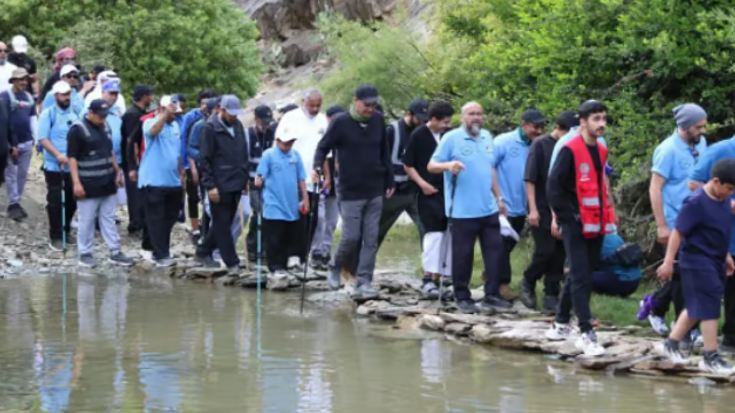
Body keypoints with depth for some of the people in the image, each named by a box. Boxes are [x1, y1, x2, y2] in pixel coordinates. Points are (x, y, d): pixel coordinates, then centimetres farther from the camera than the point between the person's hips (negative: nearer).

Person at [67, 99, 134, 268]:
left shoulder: (105, 127, 10)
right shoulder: (77, 130, -12)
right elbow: (72, 157, -14)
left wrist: (117, 172, 18)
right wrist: (76, 182, -18)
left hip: (107, 183, 7)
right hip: (88, 185, -7)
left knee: (109, 219, 10)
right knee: (86, 221, 1)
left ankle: (115, 252, 14)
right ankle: (85, 254, 10)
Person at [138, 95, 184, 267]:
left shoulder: (175, 126, 13)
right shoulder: (150, 123, -7)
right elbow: (153, 131, -33)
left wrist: (181, 174, 19)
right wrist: (166, 114, -40)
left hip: (173, 181, 7)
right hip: (154, 181, -7)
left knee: (169, 219, 13)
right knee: (156, 220, -4)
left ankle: (160, 251, 24)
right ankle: (161, 255, -4)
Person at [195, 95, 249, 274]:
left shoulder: (238, 125, 10)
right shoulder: (211, 128, -9)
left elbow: (244, 154, 19)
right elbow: (205, 158, -10)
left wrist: (245, 178, 14)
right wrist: (210, 185, -14)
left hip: (236, 184, 7)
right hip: (220, 186, -7)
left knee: (224, 223, 14)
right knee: (222, 224, -1)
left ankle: (204, 252, 28)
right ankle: (232, 263, 1)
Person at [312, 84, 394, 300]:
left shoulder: (378, 121, 4)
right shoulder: (341, 123, -9)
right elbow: (323, 146, -3)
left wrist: (389, 180, 15)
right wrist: (317, 167, -21)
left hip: (375, 192, 4)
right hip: (350, 192, -4)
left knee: (371, 240, 1)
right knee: (351, 237, -4)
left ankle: (364, 283, 4)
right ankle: (336, 266, 23)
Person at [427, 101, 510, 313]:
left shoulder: (487, 137, 13)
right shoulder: (451, 138, -8)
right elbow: (432, 165, -11)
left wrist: (498, 197, 20)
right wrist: (448, 165, -32)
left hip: (489, 208, 6)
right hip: (463, 210, -6)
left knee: (494, 252, 6)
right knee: (463, 255, 1)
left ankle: (492, 294, 13)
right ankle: (462, 297, 11)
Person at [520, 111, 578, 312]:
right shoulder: (540, 145, -7)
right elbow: (529, 179, -8)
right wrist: (533, 209, -13)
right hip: (542, 209, -4)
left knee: (559, 254, 3)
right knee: (544, 251, -9)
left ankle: (551, 297, 9)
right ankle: (528, 283, 16)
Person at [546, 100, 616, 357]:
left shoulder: (601, 151, 11)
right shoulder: (570, 150, -12)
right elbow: (553, 187, -13)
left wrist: (606, 216, 13)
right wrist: (569, 216, -13)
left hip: (595, 227, 7)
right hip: (575, 226, -7)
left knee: (580, 276, 14)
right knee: (581, 278, -9)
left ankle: (562, 323, 27)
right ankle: (587, 335, -11)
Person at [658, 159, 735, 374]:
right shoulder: (696, 203, -20)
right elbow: (678, 232, -18)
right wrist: (669, 262, -18)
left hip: (715, 262, 9)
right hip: (698, 262, -9)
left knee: (697, 307, 16)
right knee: (709, 308, -8)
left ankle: (672, 343, 29)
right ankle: (711, 357, -2)